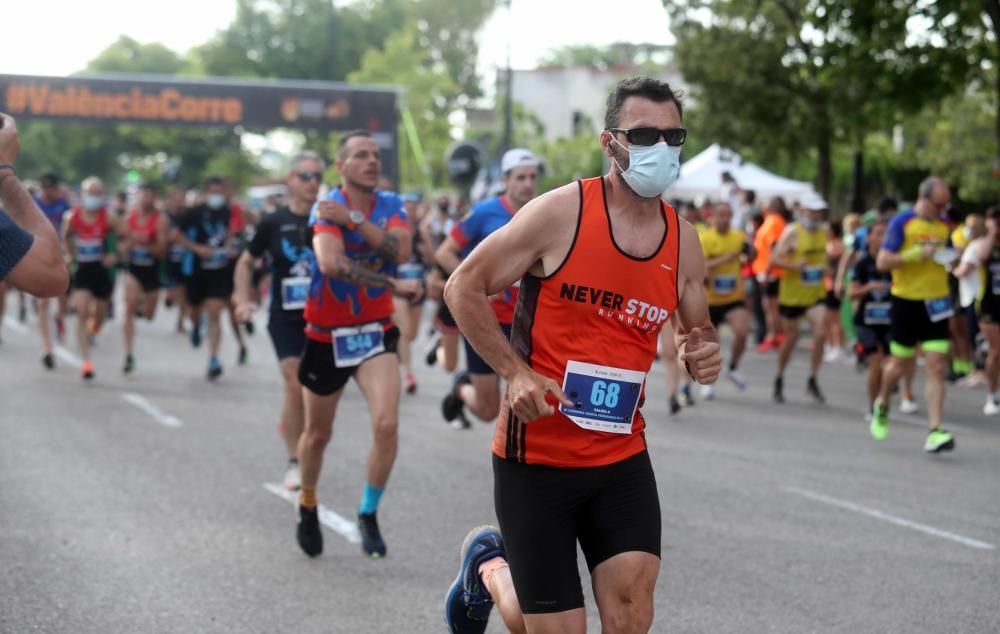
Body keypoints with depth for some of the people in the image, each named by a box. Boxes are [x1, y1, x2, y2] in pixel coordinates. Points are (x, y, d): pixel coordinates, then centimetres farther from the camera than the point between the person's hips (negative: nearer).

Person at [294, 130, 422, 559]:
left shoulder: (391, 206, -1)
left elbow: (400, 251, -21)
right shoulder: (326, 209, -14)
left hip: (375, 332, 2)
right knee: (318, 434, 13)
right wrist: (394, 286, -31)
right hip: (326, 335, -2)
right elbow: (331, 263, -32)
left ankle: (369, 514, 0)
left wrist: (355, 219, -27)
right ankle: (308, 508, 39)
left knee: (387, 424, -18)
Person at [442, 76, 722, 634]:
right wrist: (515, 372, -16)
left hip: (622, 457, 4)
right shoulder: (561, 213, -13)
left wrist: (704, 355, -7)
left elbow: (696, 329, 18)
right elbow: (464, 287, -6)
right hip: (537, 454, -4)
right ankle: (488, 567, 35)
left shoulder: (683, 240, 2)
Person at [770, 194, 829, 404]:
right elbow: (774, 260, -15)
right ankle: (779, 380, 27)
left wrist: (824, 269, 8)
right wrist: (794, 266, -30)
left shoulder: (823, 232, 7)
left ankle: (812, 381, -3)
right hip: (792, 294, -4)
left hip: (816, 294, 4)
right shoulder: (792, 232, -11)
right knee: (791, 338, 6)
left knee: (821, 333, -14)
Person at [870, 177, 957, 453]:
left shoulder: (944, 225, 9)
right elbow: (883, 262, -13)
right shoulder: (902, 223, -8)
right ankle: (882, 406, 39)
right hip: (907, 302, -4)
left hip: (936, 304, 4)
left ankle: (935, 433, -9)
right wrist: (918, 254, -21)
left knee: (937, 367, -7)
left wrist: (950, 259, 2)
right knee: (901, 364, 8)